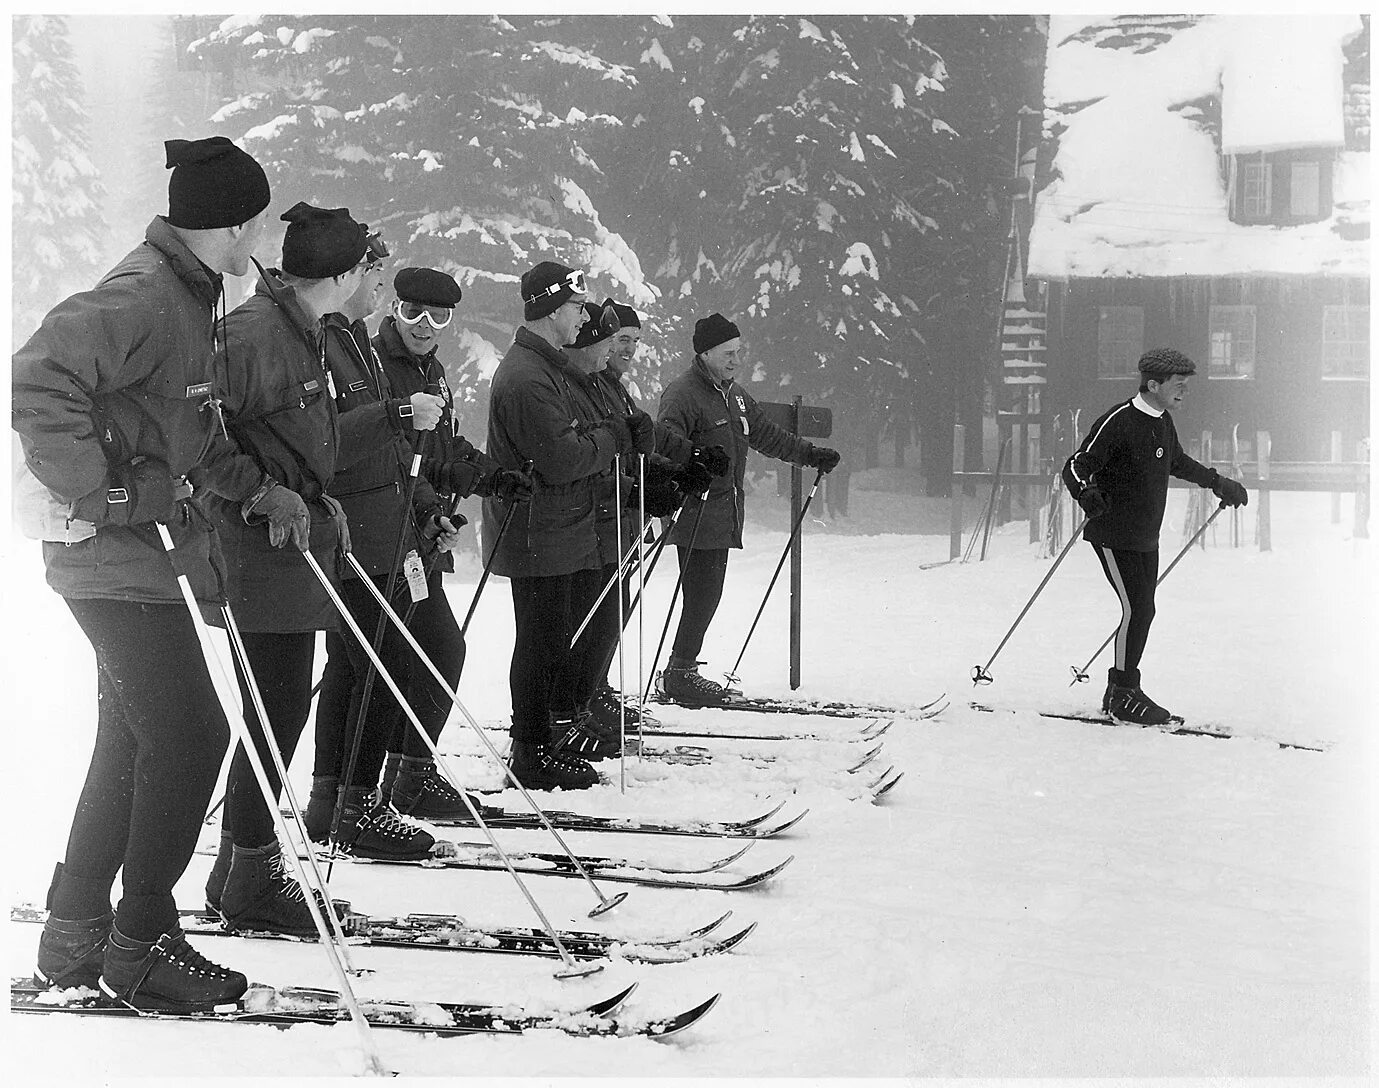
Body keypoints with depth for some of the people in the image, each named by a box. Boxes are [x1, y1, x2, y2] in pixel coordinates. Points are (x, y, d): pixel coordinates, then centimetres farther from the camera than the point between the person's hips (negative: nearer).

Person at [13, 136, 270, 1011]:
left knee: (135, 743, 15)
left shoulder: (192, 296, 12)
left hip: (138, 545, 10)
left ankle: (74, 938, 24)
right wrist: (103, 492, -23)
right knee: (189, 734, -9)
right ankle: (140, 944, 1)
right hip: (113, 551, -10)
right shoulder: (141, 296, -20)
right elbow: (37, 383, -29)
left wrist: (197, 527, 16)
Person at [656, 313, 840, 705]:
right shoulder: (682, 394, -11)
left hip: (723, 516, 9)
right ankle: (680, 675, -4)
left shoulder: (734, 394, 19)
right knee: (702, 594, -10)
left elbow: (766, 435, 29)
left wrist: (812, 454, 28)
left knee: (708, 596, 10)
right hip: (697, 513, -9)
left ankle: (681, 671, 16)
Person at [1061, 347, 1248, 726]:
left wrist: (1218, 482, 33)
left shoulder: (1163, 423, 9)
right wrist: (1087, 492, -40)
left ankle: (1122, 692, 17)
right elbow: (1076, 466, -20)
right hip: (1114, 535, -8)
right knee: (1136, 609, -12)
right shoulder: (1118, 422, -17)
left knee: (1143, 611, 7)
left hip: (1146, 538, 8)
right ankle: (1122, 696, -2)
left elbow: (1178, 463, 29)